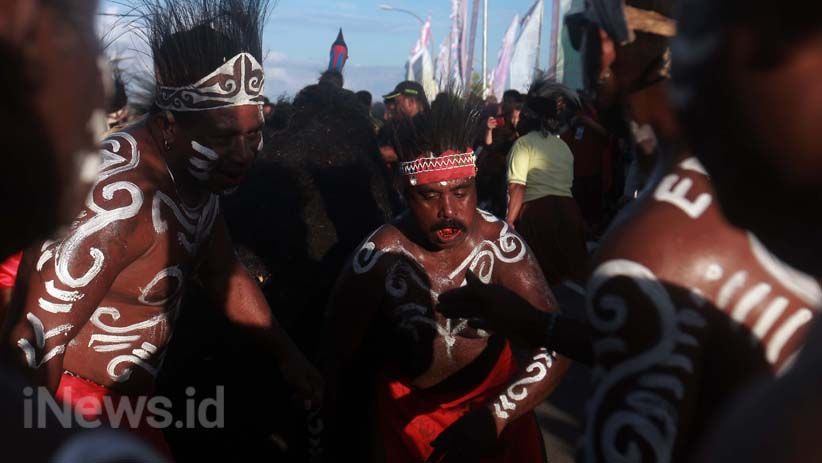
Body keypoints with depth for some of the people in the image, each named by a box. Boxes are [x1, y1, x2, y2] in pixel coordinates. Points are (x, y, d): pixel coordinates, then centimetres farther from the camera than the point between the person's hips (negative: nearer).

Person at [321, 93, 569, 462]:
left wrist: (495, 417, -37)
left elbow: (556, 346, -25)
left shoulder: (499, 244, -22)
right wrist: (340, 429, -2)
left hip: (494, 397, 2)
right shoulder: (380, 257, -26)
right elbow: (339, 351, -13)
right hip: (410, 408, -1)